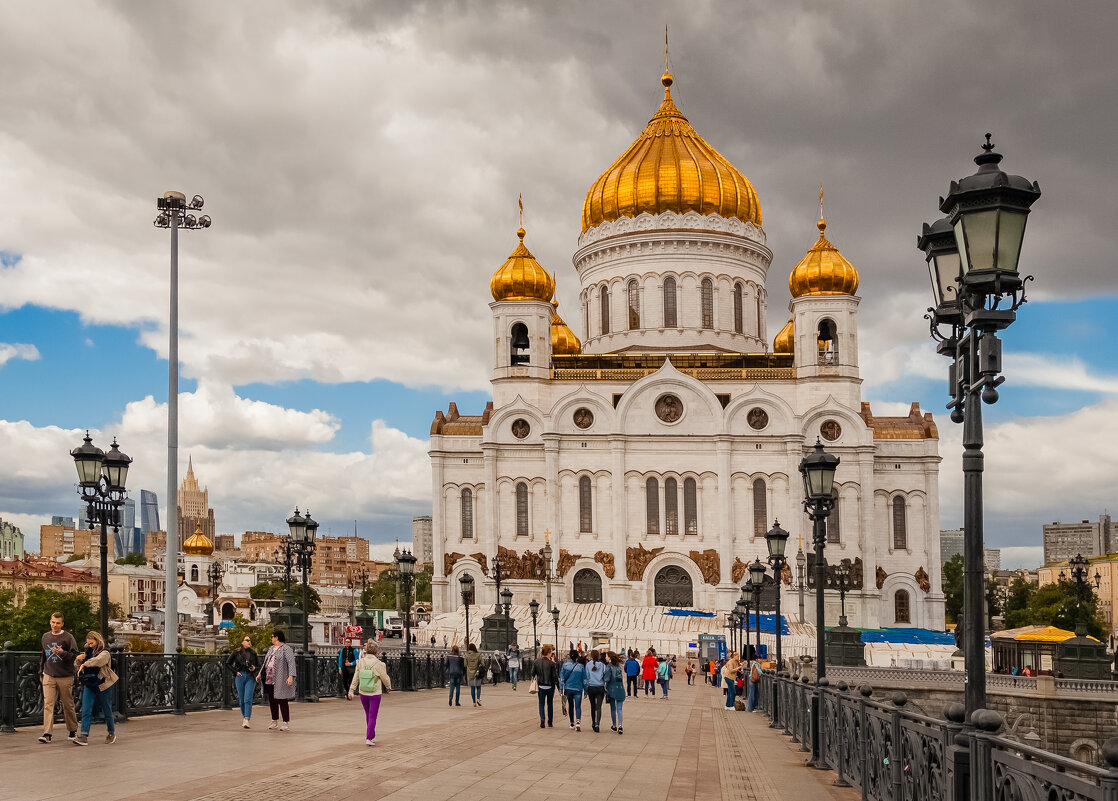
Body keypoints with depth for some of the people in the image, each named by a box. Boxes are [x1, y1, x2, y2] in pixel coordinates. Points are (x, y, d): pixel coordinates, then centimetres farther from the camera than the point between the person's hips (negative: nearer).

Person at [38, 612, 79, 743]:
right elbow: (42, 657, 21)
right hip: (49, 677, 3)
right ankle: (47, 733, -10)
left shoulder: (68, 637, -4)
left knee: (68, 705, 6)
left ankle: (73, 730, 20)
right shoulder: (45, 637, 11)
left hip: (65, 677, -3)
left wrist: (63, 652, -24)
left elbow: (75, 656, -7)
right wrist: (41, 673, 19)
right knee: (48, 704, -8)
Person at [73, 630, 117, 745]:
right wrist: (79, 659, 0)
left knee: (106, 711, 6)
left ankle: (111, 733, 25)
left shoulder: (104, 652, -7)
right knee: (86, 710, -8)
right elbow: (77, 663, 21)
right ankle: (84, 736, -14)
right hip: (88, 685, 5)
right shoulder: (88, 652, 13)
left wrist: (84, 664, -30)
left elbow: (97, 660, -29)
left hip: (102, 685, -5)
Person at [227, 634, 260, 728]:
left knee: (248, 699, -11)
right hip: (240, 677, 0)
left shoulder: (253, 653, 9)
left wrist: (255, 668, -6)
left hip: (250, 677, 0)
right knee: (241, 699, 6)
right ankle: (245, 715, 29)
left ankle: (246, 720, -16)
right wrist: (235, 671, -2)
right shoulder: (236, 652, 4)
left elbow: (259, 666, 16)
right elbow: (228, 663, 7)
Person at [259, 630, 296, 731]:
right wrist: (260, 673, 22)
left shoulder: (286, 649, -10)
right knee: (272, 701, 10)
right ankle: (274, 721, 20)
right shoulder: (271, 648, 17)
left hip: (280, 680, -8)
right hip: (270, 680, 8)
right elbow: (265, 662, 26)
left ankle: (285, 723, 0)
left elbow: (291, 663, -18)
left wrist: (291, 676, -28)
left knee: (282, 701, -6)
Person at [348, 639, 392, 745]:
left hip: (363, 693, 4)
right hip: (375, 694, -4)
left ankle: (372, 736, 29)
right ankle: (369, 738, -3)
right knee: (372, 716, 4)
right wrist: (389, 687, 13)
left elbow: (355, 678, -2)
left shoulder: (360, 662, -6)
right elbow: (385, 678, -5)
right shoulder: (378, 664, -16)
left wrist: (351, 690, 5)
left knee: (368, 715, 19)